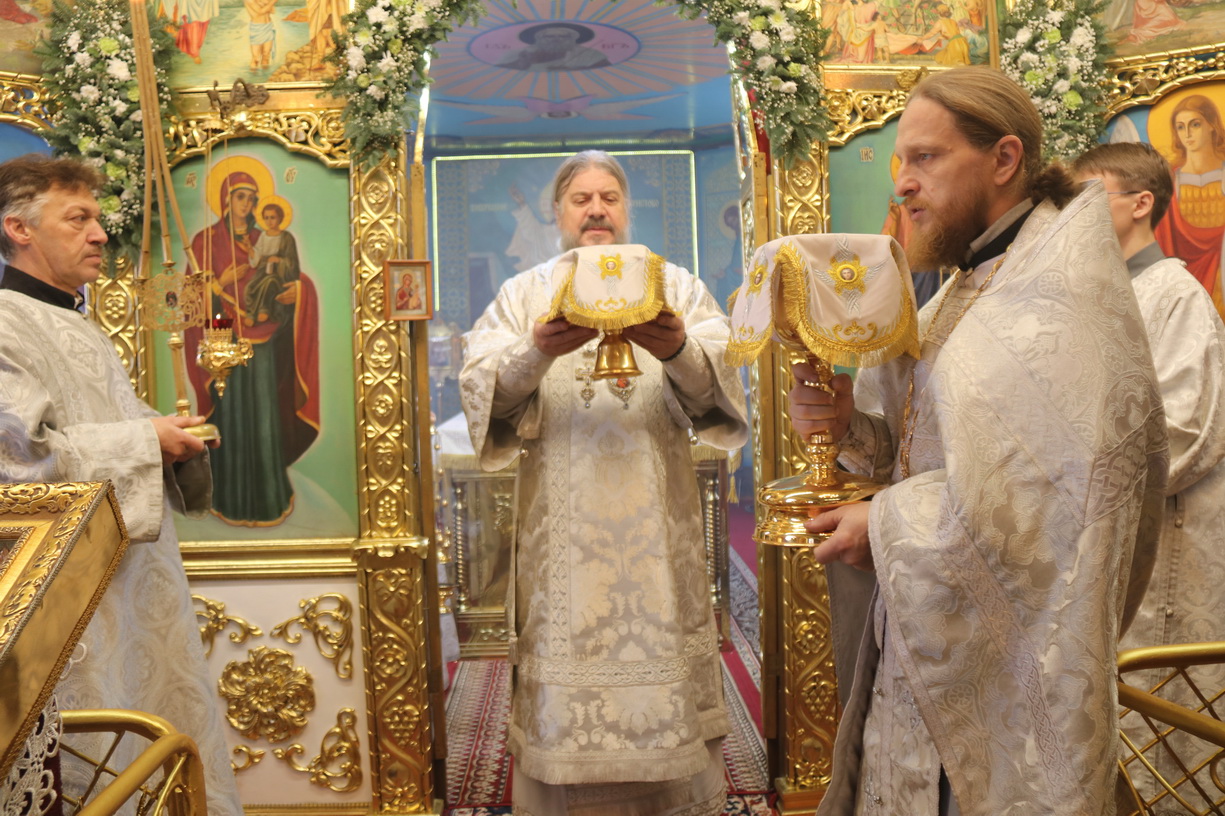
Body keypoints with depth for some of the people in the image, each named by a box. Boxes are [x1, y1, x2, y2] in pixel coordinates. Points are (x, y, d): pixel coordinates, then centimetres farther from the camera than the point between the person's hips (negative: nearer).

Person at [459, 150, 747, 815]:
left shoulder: (677, 286, 11)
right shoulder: (522, 294, 11)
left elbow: (716, 391, -2)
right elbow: (480, 392, -3)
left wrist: (678, 352, -25)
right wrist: (536, 352, -23)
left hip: (656, 530, 0)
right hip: (560, 534, 0)